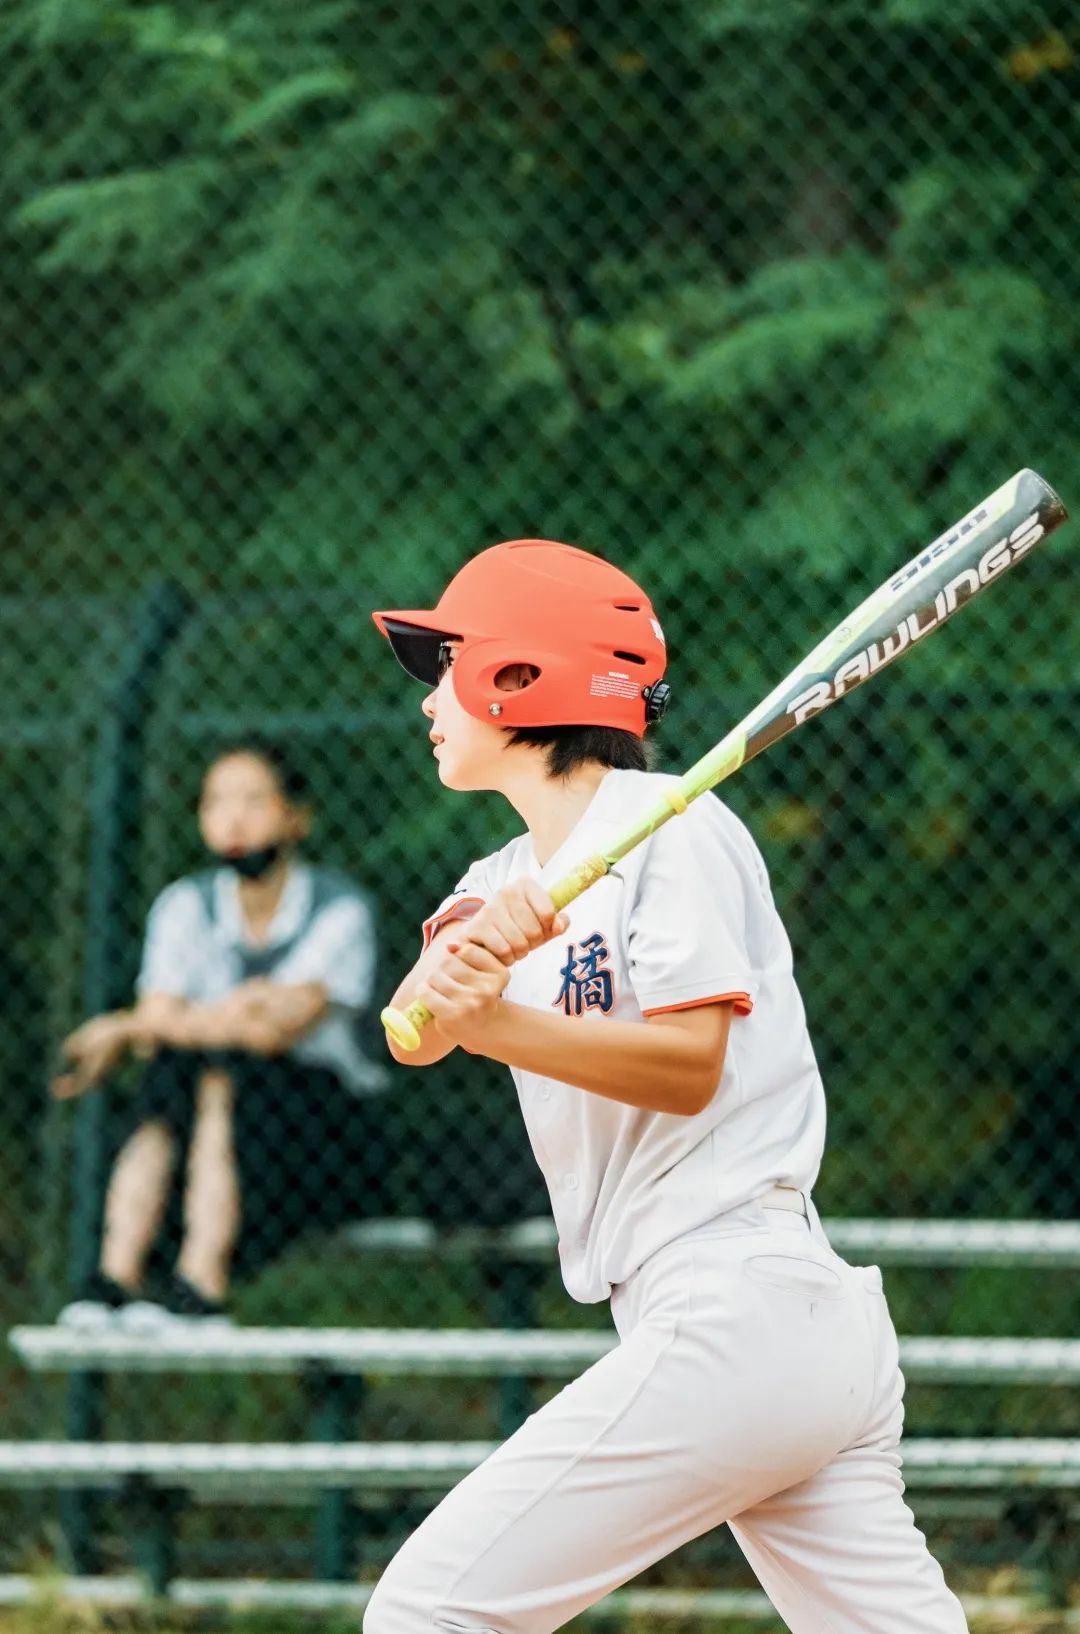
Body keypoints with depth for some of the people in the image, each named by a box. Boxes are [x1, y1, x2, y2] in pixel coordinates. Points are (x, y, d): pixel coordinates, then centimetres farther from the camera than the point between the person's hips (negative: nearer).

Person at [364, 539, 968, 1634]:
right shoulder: (519, 878, 18)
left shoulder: (670, 829, -6)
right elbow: (411, 1033, 0)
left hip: (733, 1319, -9)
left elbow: (691, 1068, -15)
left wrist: (494, 1023, -25)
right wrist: (467, 953, -22)